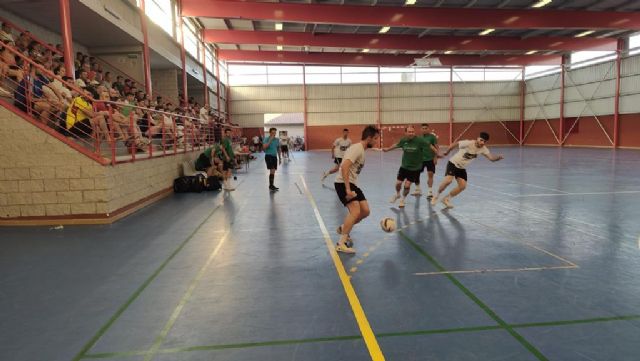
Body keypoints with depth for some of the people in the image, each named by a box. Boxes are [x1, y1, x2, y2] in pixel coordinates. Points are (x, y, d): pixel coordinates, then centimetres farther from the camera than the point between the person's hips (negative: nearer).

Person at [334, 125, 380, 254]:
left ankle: (343, 228, 26)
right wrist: (348, 189, -32)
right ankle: (341, 244, -14)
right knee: (356, 211, -21)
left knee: (365, 211, 7)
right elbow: (344, 167, -28)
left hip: (352, 184, 10)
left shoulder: (361, 149, 16)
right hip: (343, 184, -10)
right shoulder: (357, 148, -16)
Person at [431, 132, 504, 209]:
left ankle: (446, 199, 16)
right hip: (453, 163, -6)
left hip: (462, 168, 6)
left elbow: (491, 158, -13)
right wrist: (447, 152, -1)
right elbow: (455, 144, -13)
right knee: (448, 180, -26)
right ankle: (437, 196, -2)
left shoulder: (483, 149, -10)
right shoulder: (468, 143, -26)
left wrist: (499, 157, -35)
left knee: (462, 186, -1)